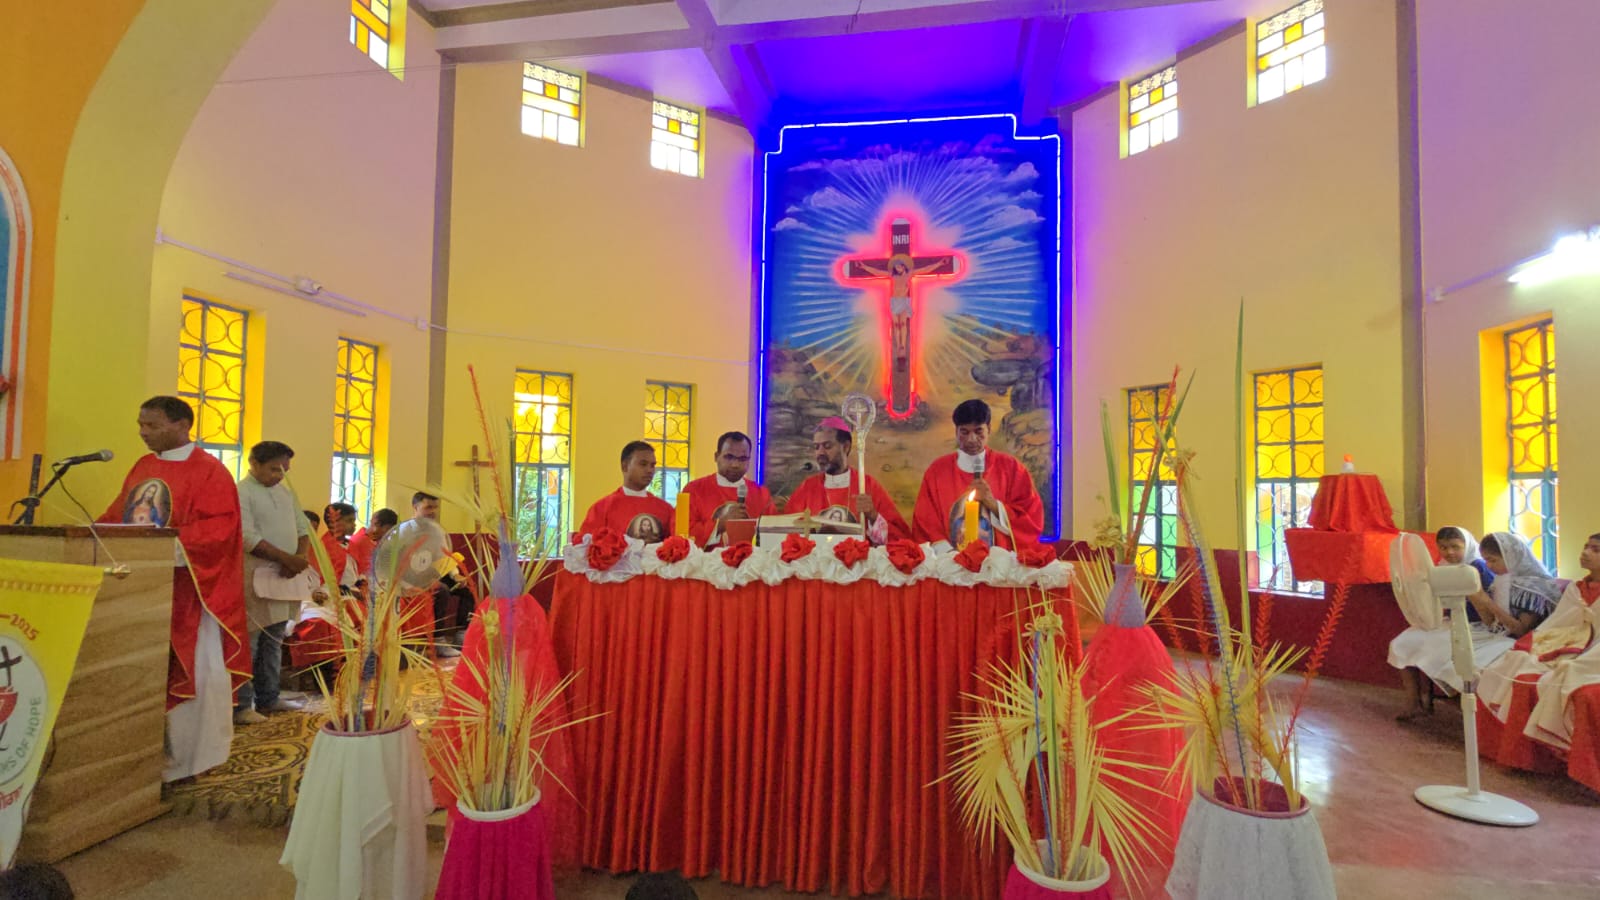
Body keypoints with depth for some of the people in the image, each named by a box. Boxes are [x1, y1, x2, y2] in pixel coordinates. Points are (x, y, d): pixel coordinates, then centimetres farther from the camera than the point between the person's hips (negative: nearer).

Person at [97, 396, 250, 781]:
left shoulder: (209, 471, -10)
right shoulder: (142, 467, 13)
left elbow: (220, 528, -17)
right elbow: (118, 514, 18)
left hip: (186, 589, -7)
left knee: (187, 671, 1)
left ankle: (188, 756, 15)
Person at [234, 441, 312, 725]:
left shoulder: (285, 492, 14)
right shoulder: (241, 493, -9)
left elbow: (303, 526, 12)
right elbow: (249, 538, -18)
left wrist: (302, 557, -7)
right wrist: (288, 559, -19)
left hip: (286, 575, 7)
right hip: (255, 576, -7)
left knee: (274, 640, 14)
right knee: (248, 642, -3)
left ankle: (268, 698, 24)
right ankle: (240, 705, 5)